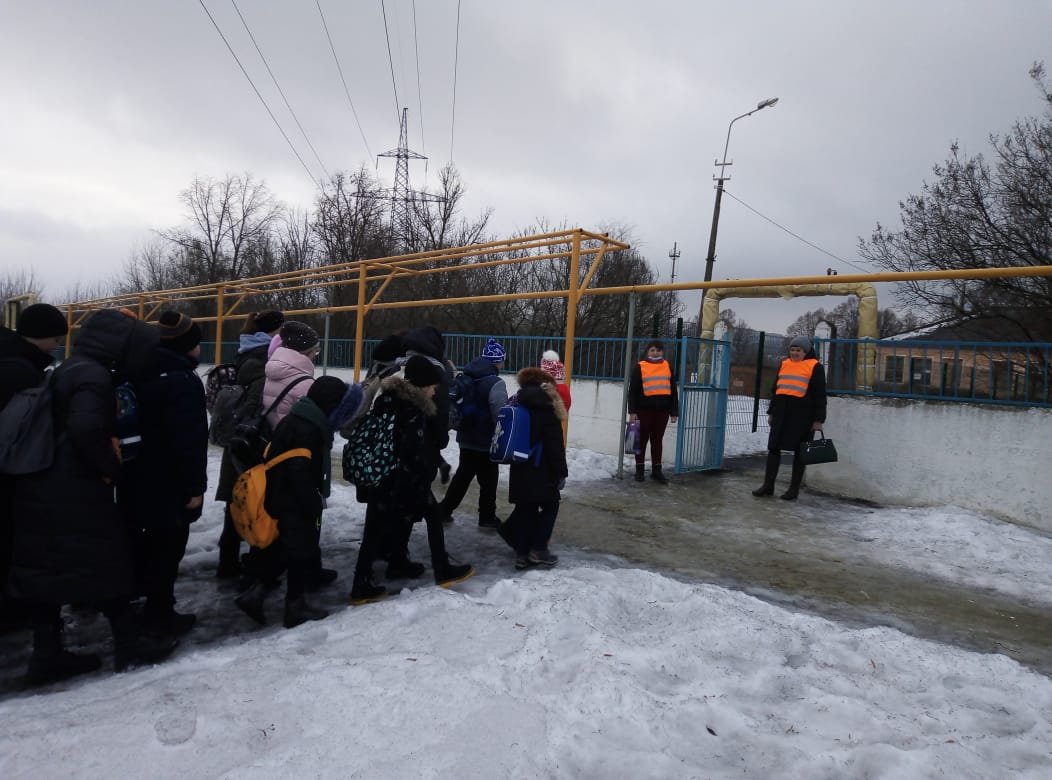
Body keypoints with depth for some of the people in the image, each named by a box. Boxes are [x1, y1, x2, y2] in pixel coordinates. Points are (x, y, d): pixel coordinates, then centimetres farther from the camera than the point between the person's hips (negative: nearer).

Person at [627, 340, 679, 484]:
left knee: (657, 440, 9)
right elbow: (632, 391, -2)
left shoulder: (667, 367, 11)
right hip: (644, 409, -3)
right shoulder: (640, 367, 1)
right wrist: (632, 412, -8)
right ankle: (639, 470, 14)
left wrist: (674, 412, 7)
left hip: (662, 410, 3)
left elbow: (673, 391, 12)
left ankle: (656, 471, 16)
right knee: (642, 439, 5)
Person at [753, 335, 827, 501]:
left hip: (802, 414, -5)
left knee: (799, 452, 4)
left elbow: (819, 395, -3)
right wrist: (771, 412, 17)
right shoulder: (784, 364, 14)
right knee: (773, 448, 4)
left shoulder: (815, 367, 0)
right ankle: (768, 485, 12)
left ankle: (794, 488, 13)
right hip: (782, 412, 5)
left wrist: (818, 419, -8)